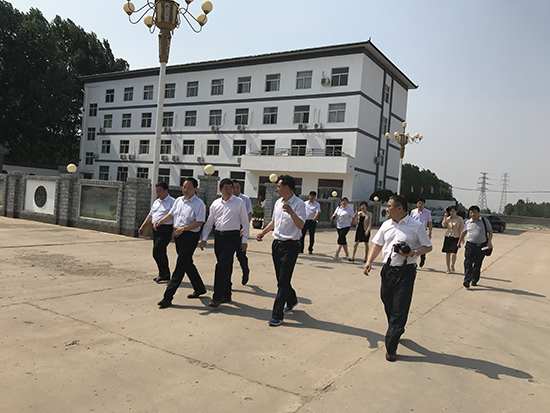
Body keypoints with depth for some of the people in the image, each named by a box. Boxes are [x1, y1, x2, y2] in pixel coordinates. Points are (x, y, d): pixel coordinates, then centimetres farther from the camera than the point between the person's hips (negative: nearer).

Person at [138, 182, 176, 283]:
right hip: (155, 229, 8)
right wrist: (142, 227, 17)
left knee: (157, 252, -12)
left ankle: (163, 273, 4)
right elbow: (150, 216, 24)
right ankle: (166, 276, 19)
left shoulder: (172, 202, -7)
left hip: (166, 230, -8)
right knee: (161, 252, 10)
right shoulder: (156, 202, 18)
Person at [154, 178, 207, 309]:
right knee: (187, 263, 17)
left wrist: (183, 228, -24)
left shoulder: (199, 204, -10)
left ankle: (168, 296, -6)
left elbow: (199, 222, -16)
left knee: (180, 266, -8)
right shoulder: (179, 200, 12)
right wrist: (160, 222, -2)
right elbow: (171, 214, 15)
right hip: (178, 235, 8)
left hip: (190, 236, -8)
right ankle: (199, 288, 34)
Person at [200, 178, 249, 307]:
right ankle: (226, 295, 23)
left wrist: (244, 240, -1)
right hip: (218, 235, 5)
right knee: (225, 267, 11)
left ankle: (217, 297, -6)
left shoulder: (239, 203, -1)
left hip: (232, 236, -4)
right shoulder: (215, 204, 9)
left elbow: (245, 223, 2)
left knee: (222, 266, -13)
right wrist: (204, 238, 6)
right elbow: (209, 222, 13)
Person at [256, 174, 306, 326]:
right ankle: (292, 301, 41)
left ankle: (277, 315, -4)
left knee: (283, 281, -7)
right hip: (276, 244, 8)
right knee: (281, 279, 16)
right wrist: (263, 232, 13)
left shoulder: (299, 204, -11)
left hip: (290, 246, -8)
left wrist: (292, 213, -37)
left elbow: (301, 225, -21)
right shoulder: (278, 203, 12)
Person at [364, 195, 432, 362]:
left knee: (400, 310, -3)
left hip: (405, 272, -5)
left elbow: (428, 247, 1)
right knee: (388, 307, 14)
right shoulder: (386, 225, 9)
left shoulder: (416, 226, -5)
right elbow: (377, 244, 15)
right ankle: (396, 333, 39)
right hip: (388, 271, 5)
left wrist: (412, 253, -18)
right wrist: (369, 261, 1)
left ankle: (391, 347, 3)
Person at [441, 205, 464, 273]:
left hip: (455, 238, -3)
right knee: (447, 253, 3)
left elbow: (461, 230, -2)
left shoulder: (460, 219, -3)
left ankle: (452, 266, 15)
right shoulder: (448, 218, 7)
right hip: (448, 237, 3)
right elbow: (443, 225, -5)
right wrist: (445, 217, -9)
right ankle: (448, 268, 14)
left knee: (453, 253, -11)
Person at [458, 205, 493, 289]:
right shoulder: (467, 223, 7)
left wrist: (489, 242, -7)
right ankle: (467, 280, -17)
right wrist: (460, 241, 24)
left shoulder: (484, 221, 2)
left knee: (477, 264, 7)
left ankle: (474, 281, 18)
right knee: (468, 263, -12)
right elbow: (464, 232, 22)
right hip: (470, 246, 1)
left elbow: (490, 231, 5)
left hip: (482, 246, 0)